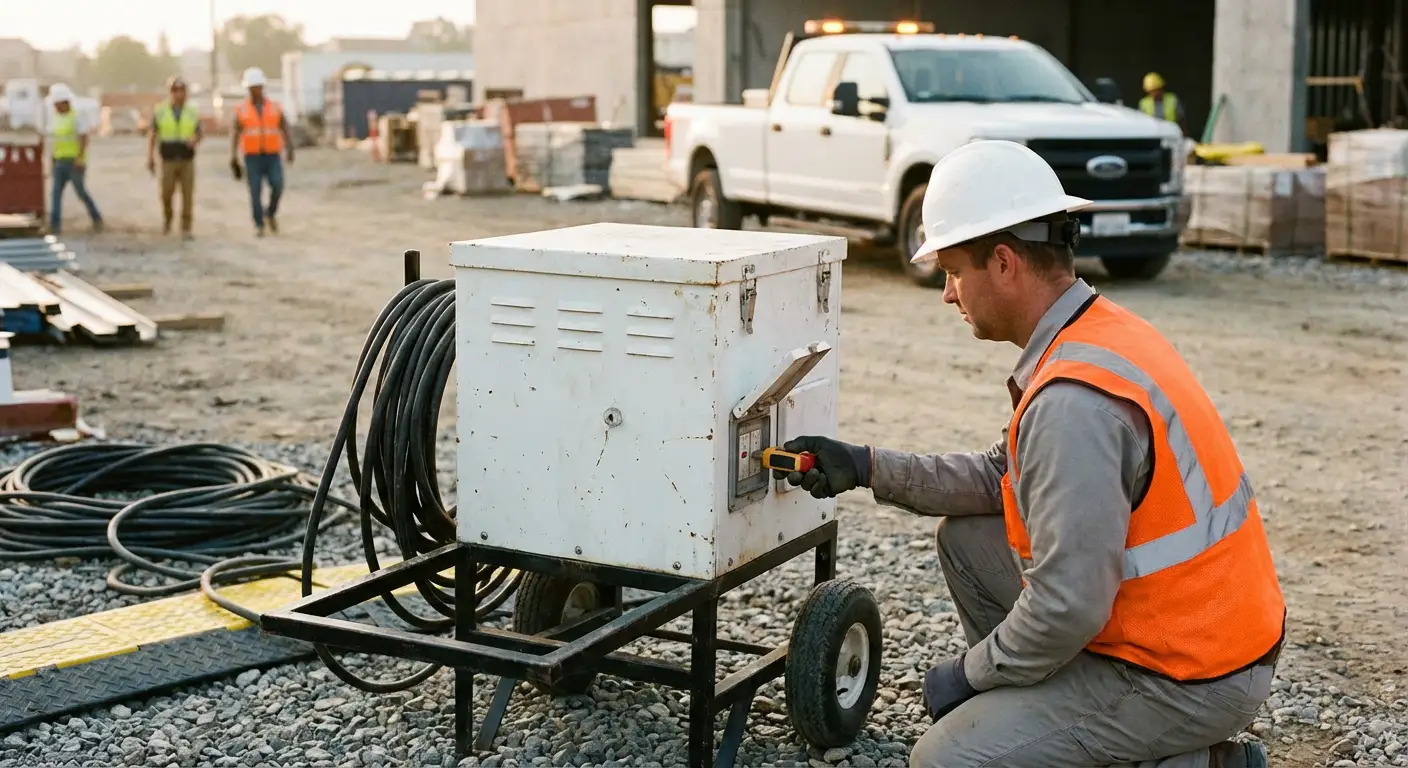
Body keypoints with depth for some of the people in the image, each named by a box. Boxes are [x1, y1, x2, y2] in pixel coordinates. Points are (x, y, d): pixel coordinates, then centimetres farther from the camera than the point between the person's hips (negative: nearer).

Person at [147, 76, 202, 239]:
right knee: (167, 194, 0)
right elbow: (152, 136, 4)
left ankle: (185, 230, 1)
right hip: (168, 161, -1)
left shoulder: (192, 113, 1)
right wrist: (150, 158, -3)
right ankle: (167, 218, 32)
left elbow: (200, 134, 9)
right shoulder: (160, 111, -2)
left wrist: (195, 140, -16)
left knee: (188, 195, -6)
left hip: (187, 161, 1)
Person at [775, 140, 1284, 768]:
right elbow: (1006, 475, 14)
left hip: (1189, 679, -10)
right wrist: (868, 468, 9)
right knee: (964, 540, 15)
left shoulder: (1073, 400, -28)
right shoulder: (1099, 331, 3)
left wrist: (970, 673, -10)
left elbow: (1068, 609, -27)